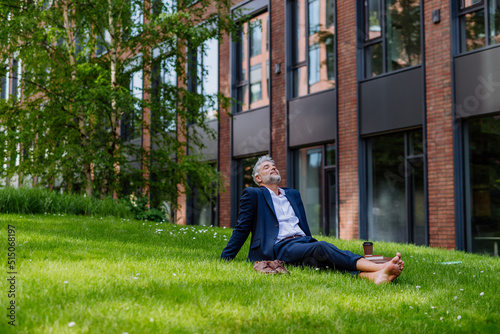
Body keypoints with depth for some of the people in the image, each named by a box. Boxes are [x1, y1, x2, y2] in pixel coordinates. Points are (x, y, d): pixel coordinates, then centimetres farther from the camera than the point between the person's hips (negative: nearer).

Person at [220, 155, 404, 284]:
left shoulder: (293, 194, 29)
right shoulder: (253, 194, 12)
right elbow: (242, 229, 9)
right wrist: (224, 260, 3)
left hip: (305, 242, 6)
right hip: (280, 248, -6)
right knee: (322, 247, -33)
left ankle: (376, 276, -56)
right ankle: (379, 266, -49)